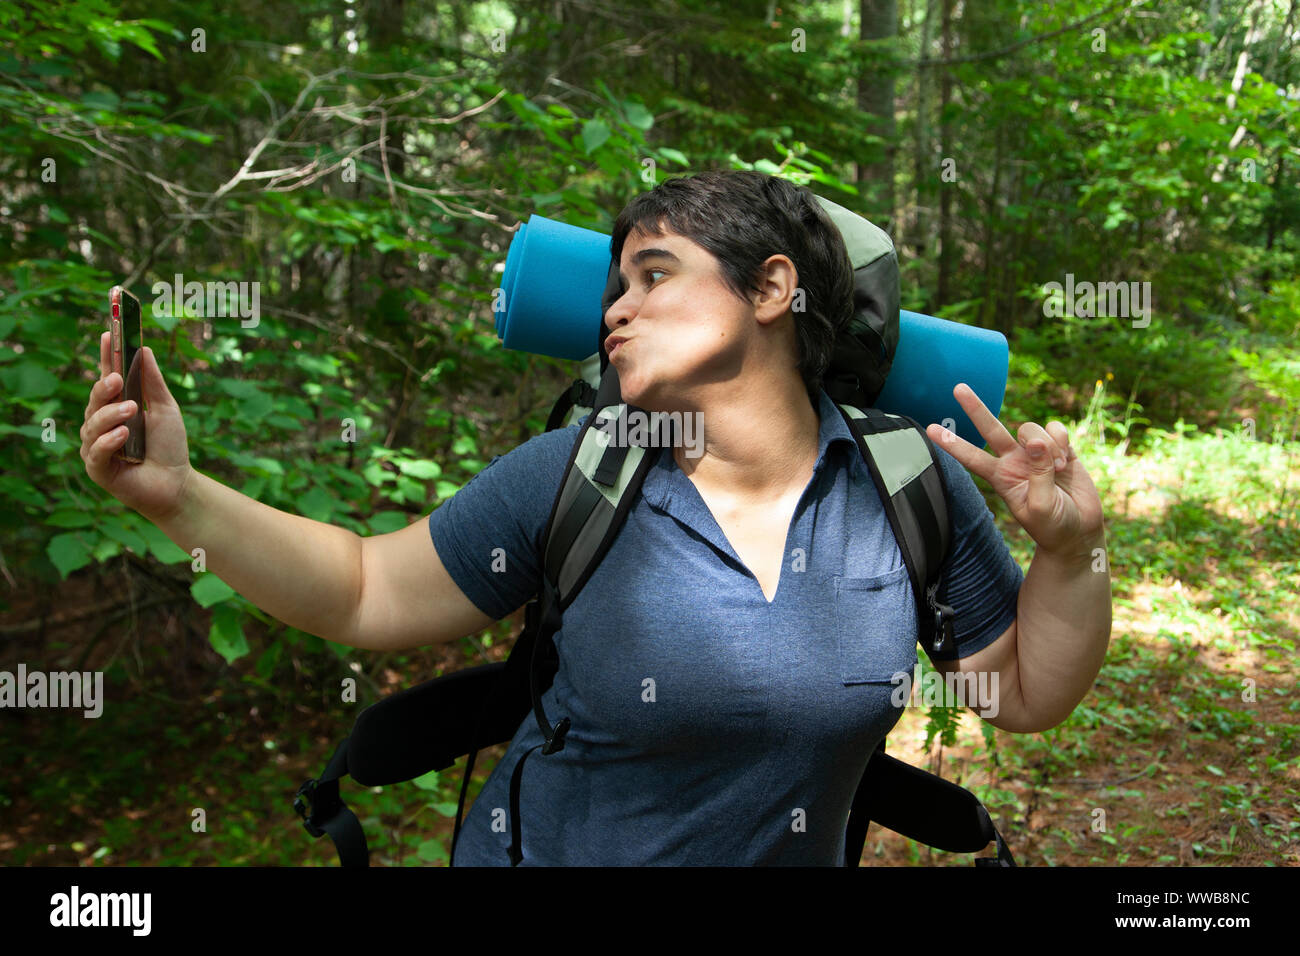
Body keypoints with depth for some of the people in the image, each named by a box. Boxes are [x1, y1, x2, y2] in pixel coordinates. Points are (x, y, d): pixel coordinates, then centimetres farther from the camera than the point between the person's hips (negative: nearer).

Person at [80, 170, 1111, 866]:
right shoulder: (569, 478, -14)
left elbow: (1026, 696, -2)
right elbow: (368, 593, -7)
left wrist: (1071, 557, -20)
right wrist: (179, 494, -17)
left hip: (799, 852, 2)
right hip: (545, 846, -1)